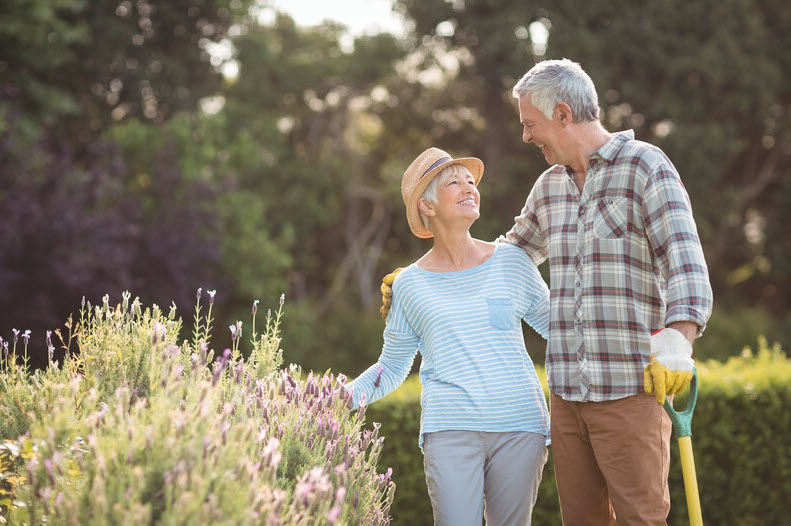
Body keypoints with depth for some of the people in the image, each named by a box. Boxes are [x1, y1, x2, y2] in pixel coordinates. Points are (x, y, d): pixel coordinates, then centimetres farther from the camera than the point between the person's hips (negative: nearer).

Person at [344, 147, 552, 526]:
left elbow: (556, 325, 19)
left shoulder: (510, 262, 9)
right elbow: (392, 367, 16)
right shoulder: (410, 284, 8)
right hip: (450, 429, -1)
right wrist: (352, 392, -1)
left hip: (519, 426, 1)